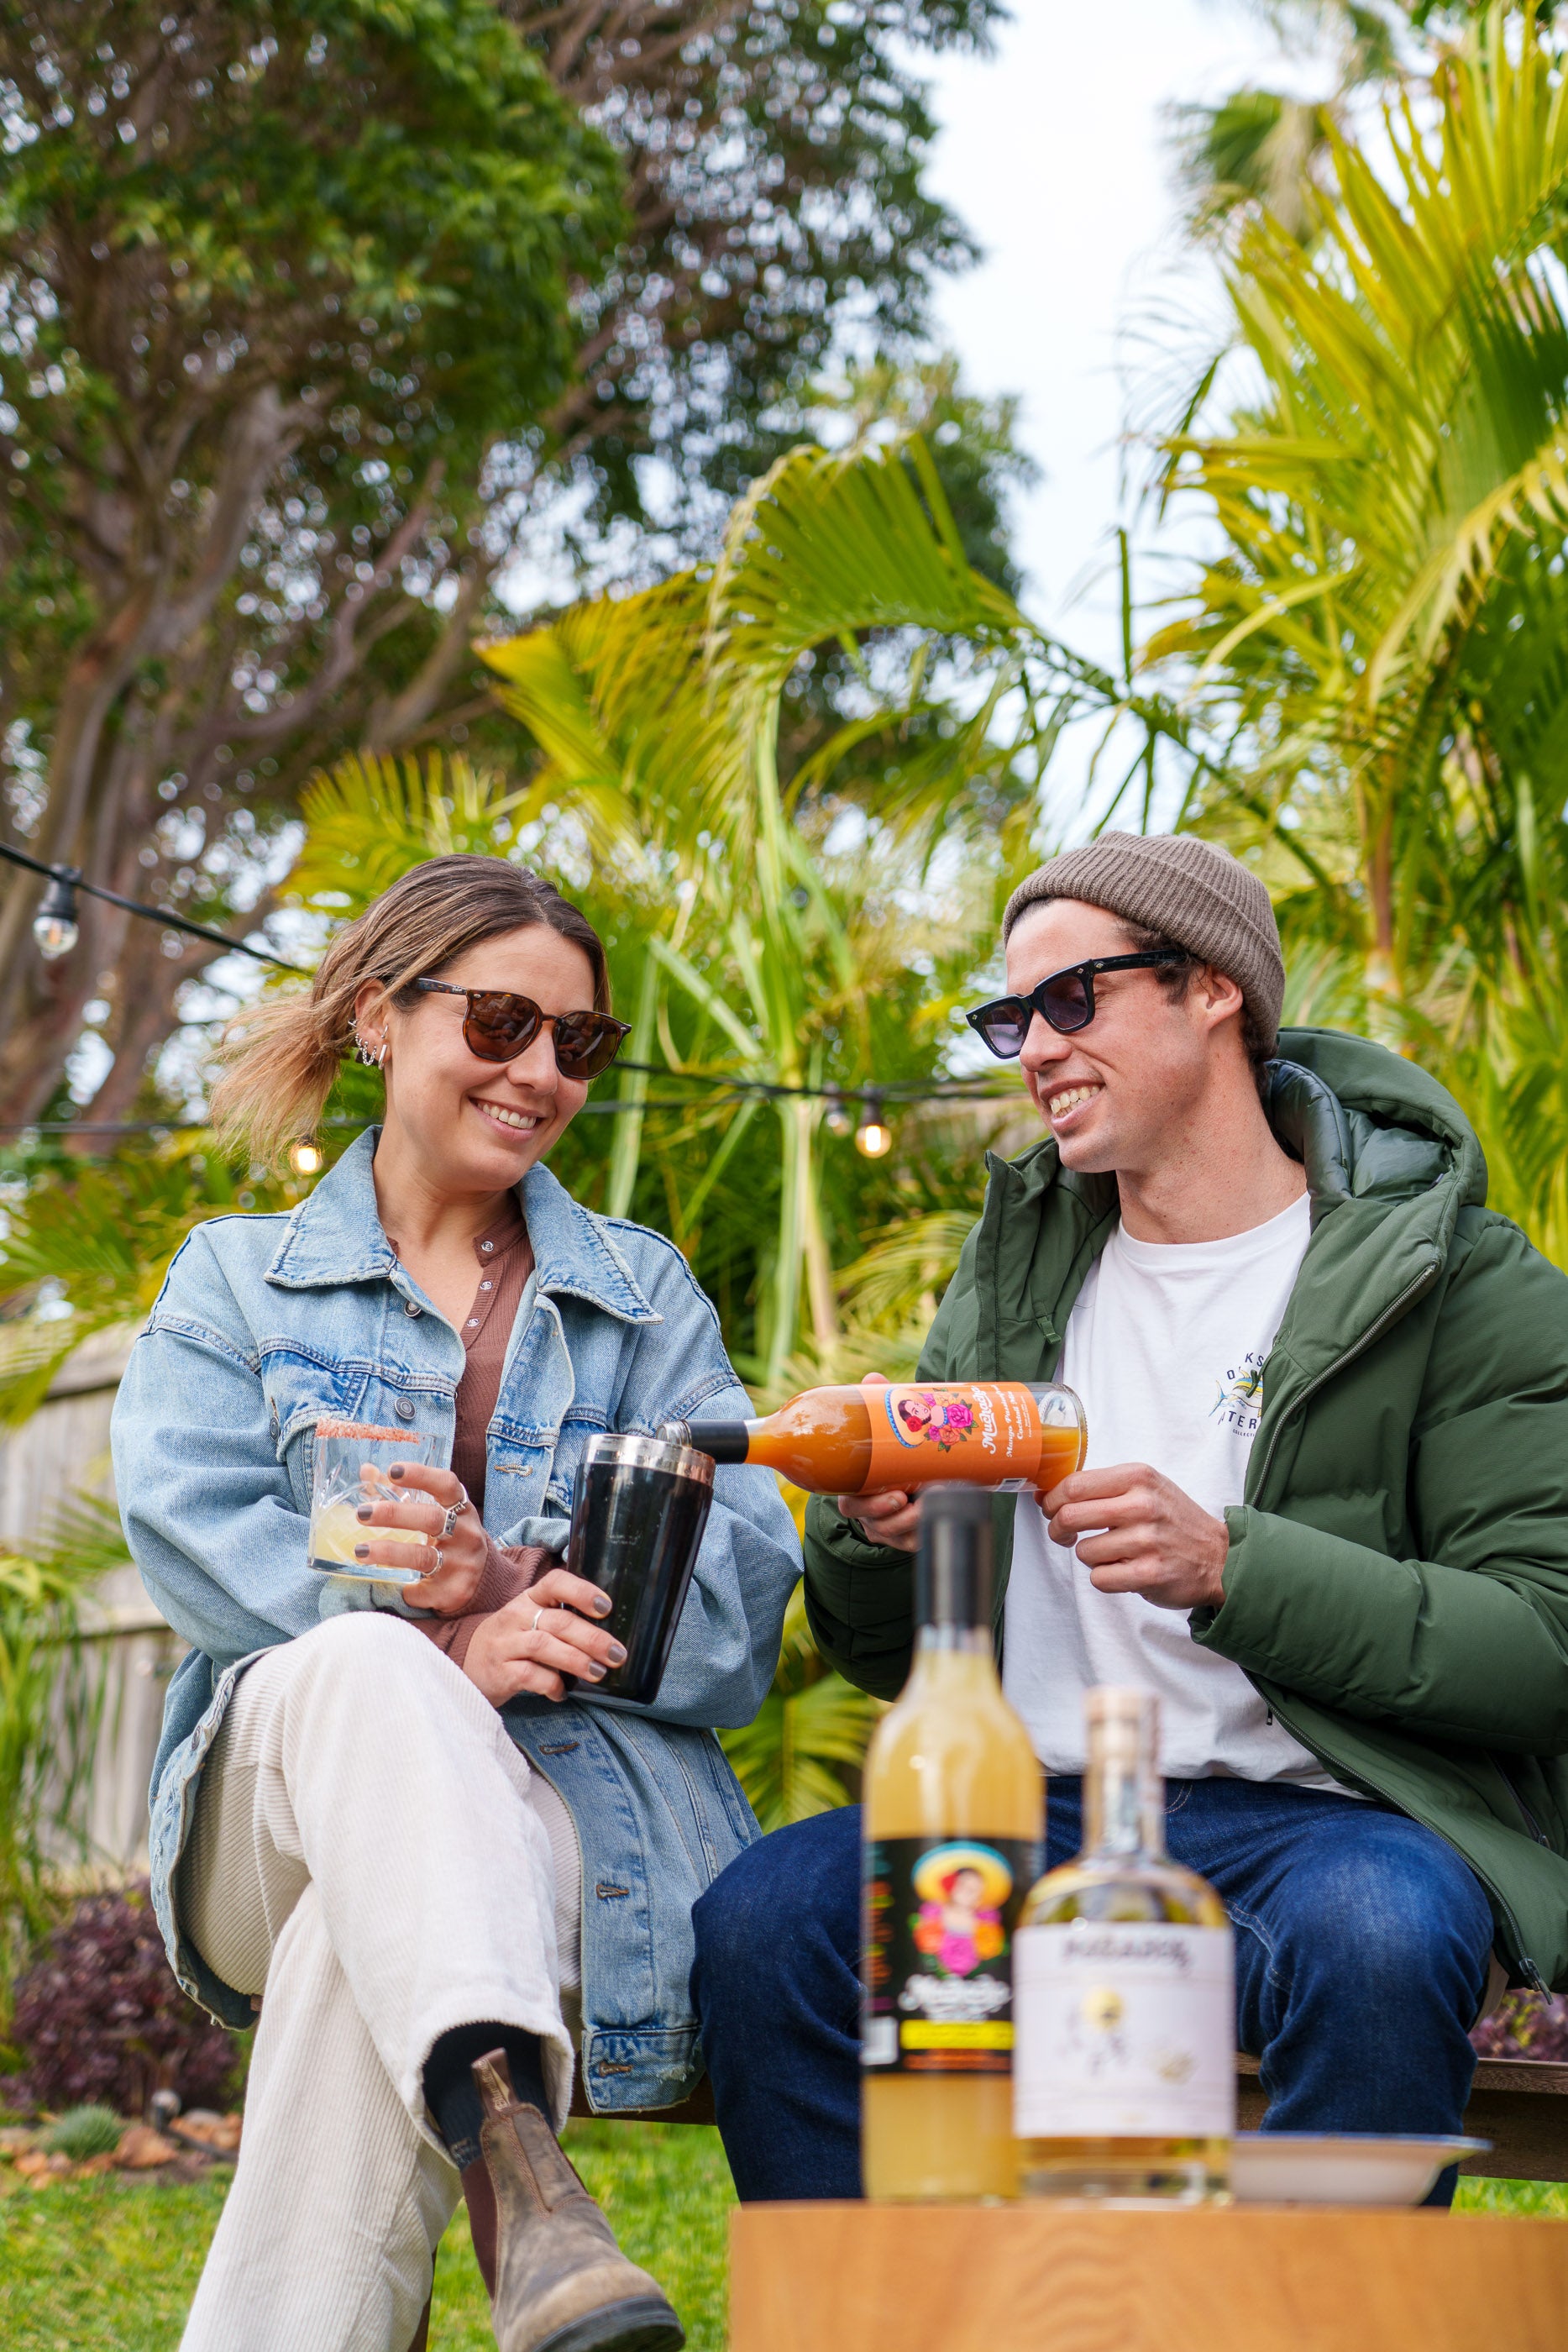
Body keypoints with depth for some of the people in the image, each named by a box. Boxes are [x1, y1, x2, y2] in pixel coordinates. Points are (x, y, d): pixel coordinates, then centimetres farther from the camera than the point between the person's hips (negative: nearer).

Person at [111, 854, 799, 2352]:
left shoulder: (645, 1298, 22)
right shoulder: (234, 1279, 20)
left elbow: (744, 1568, 5)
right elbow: (185, 1527, -1)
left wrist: (514, 1589, -18)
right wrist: (443, 1648, -20)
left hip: (571, 1808, 1)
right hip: (282, 1792, 0)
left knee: (360, 1939, -37)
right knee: (361, 1664, -40)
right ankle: (515, 2165, -61)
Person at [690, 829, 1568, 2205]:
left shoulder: (1455, 1279, 3)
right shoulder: (1017, 1265, 18)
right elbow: (884, 1657, 21)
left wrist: (1229, 1566, -20)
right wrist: (873, 1535, -4)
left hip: (1326, 1817, -4)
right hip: (1037, 1815, 4)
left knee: (1374, 1935, -37)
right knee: (761, 1915, -24)